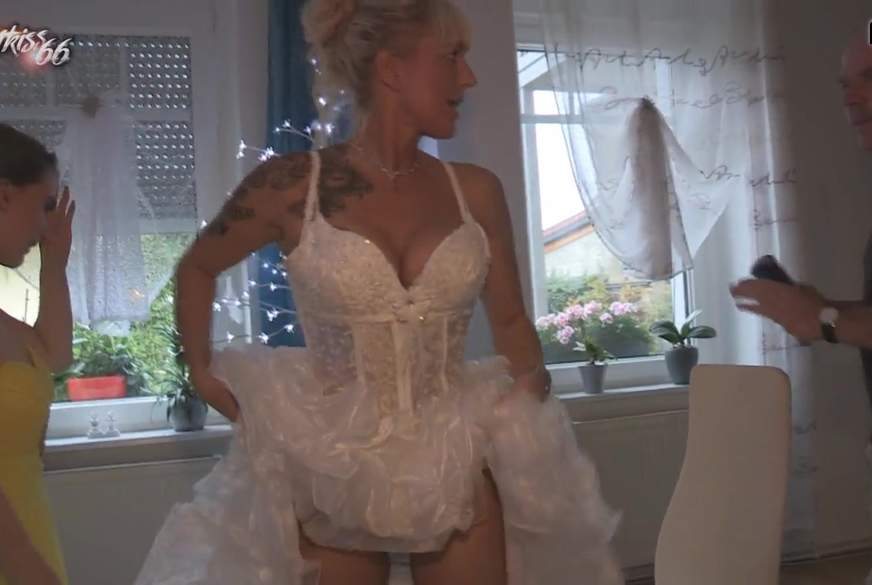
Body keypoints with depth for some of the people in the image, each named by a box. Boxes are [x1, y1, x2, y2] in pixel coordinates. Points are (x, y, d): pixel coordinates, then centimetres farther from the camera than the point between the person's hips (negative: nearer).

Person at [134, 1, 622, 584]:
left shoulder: (475, 191, -2)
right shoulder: (292, 185, -10)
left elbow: (510, 320, 11)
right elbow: (197, 270, 9)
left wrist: (530, 383, -7)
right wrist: (202, 372, 0)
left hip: (458, 472, 2)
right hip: (334, 473, -2)